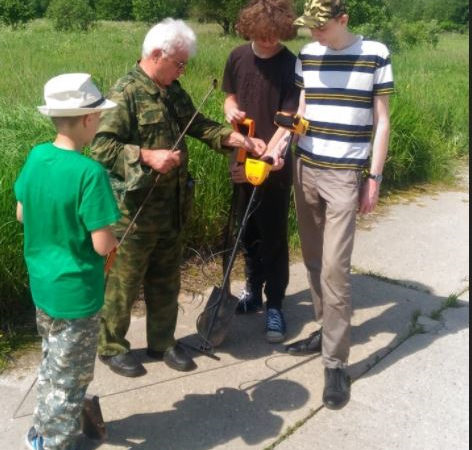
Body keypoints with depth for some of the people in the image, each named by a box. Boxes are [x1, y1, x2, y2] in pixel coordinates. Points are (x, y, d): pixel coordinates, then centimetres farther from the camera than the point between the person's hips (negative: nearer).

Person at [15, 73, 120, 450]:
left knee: (54, 366, 27)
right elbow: (103, 245, -24)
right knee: (69, 378, 12)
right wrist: (115, 236, -3)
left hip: (43, 285, 8)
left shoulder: (35, 157, -4)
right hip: (76, 294, -8)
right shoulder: (90, 172, -26)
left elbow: (22, 214, 9)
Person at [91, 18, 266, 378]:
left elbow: (198, 125, 16)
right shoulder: (126, 93, -16)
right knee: (125, 281, 6)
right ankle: (112, 347, 24)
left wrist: (239, 139, 3)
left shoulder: (173, 91, 9)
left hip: (172, 205, 8)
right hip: (135, 208, -8)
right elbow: (100, 146, -21)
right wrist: (147, 156, -28)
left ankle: (163, 342, 33)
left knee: (166, 280, 18)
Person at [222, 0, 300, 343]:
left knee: (273, 237, 3)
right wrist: (230, 108, -7)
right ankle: (253, 291, 35)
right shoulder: (238, 58, 1)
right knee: (248, 233, 17)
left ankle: (275, 306, 15)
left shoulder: (291, 65, -14)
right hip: (243, 161, 5)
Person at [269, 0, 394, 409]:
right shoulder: (307, 55, 7)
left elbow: (381, 122, -3)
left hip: (345, 176, -5)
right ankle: (327, 330, 28)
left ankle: (336, 363, 1)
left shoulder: (375, 54, -5)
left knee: (334, 269, -9)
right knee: (314, 261, 10)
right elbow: (300, 112, 13)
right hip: (305, 169, 5)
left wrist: (374, 178, -5)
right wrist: (278, 146, -4)